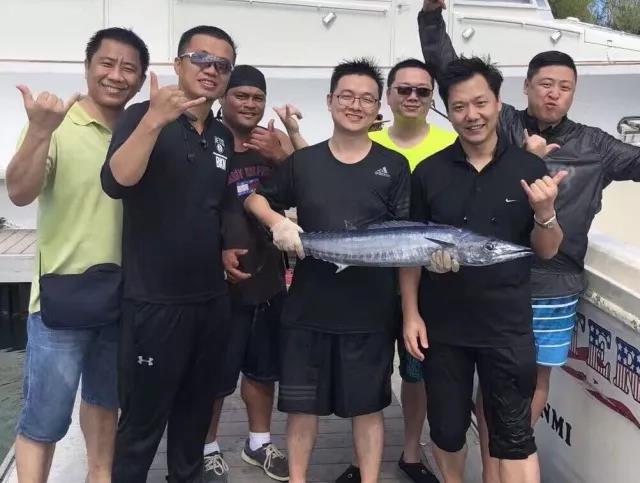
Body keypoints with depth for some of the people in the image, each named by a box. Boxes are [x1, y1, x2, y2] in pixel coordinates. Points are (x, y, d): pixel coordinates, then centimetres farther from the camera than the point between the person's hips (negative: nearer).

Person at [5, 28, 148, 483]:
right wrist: (40, 131, -37)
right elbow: (19, 193, -23)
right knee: (45, 416, 1)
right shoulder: (56, 124, -12)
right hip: (62, 296, -5)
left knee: (105, 398, 23)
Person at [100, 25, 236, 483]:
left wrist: (227, 248, 12)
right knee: (142, 421, 4)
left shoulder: (224, 137, 10)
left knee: (196, 409, 19)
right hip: (155, 299, -6)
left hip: (211, 298, 6)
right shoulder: (143, 116, -8)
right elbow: (116, 183, -26)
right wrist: (154, 120, -34)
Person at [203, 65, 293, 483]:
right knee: (215, 372, 5)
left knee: (263, 367, 18)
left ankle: (260, 442, 36)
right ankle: (208, 449, 27)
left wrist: (283, 158, -16)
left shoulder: (275, 144, 7)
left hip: (270, 278, 5)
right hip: (222, 281, -5)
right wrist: (216, 252, -17)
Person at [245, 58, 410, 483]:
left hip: (371, 310, -1)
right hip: (308, 306, 1)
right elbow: (255, 197, 15)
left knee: (368, 405, 11)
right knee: (301, 403, 11)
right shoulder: (303, 162, 4)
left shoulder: (394, 165, 1)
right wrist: (277, 222, -6)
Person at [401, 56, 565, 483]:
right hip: (441, 325, 1)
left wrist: (545, 212, -19)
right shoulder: (429, 172, -2)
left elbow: (548, 251, 1)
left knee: (514, 435, 6)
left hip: (508, 327, -1)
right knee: (447, 428, 15)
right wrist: (411, 313, -1)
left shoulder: (530, 168, -4)